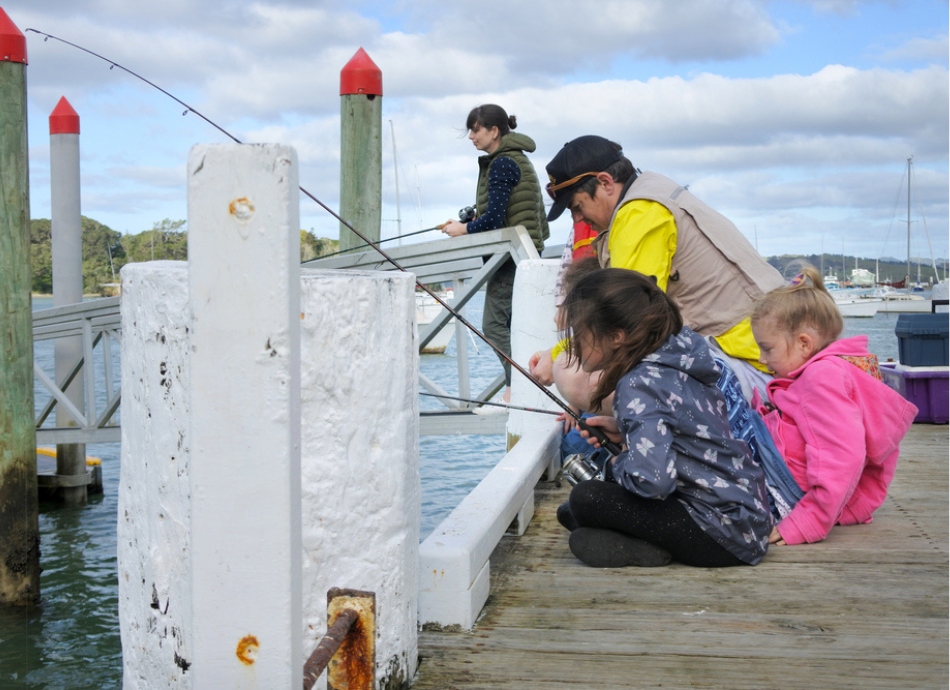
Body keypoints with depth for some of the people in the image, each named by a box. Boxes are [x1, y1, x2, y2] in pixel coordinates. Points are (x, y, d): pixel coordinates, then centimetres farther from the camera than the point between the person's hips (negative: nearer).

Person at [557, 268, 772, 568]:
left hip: (723, 534, -9)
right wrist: (625, 433, 11)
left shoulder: (639, 385, -20)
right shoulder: (675, 365, 7)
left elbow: (653, 480, -31)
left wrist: (615, 465, -9)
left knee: (586, 499, -18)